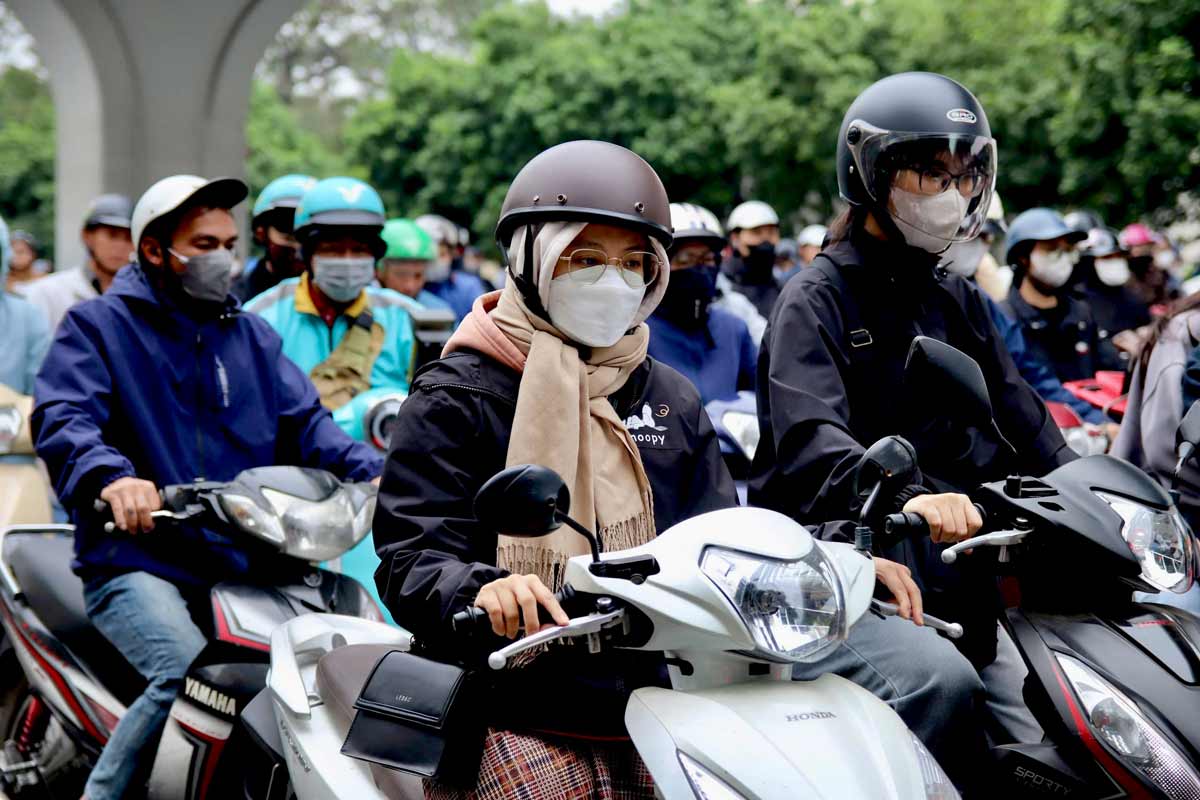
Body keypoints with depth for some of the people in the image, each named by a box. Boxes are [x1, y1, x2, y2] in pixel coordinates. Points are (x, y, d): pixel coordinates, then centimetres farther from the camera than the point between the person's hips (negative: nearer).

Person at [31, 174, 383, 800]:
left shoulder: (252, 336, 23)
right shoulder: (97, 325, 6)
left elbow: (303, 422, 13)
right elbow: (61, 419, -11)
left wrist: (374, 472, -8)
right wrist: (111, 475, -33)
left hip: (242, 561, 5)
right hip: (136, 562, -5)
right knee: (189, 674, -32)